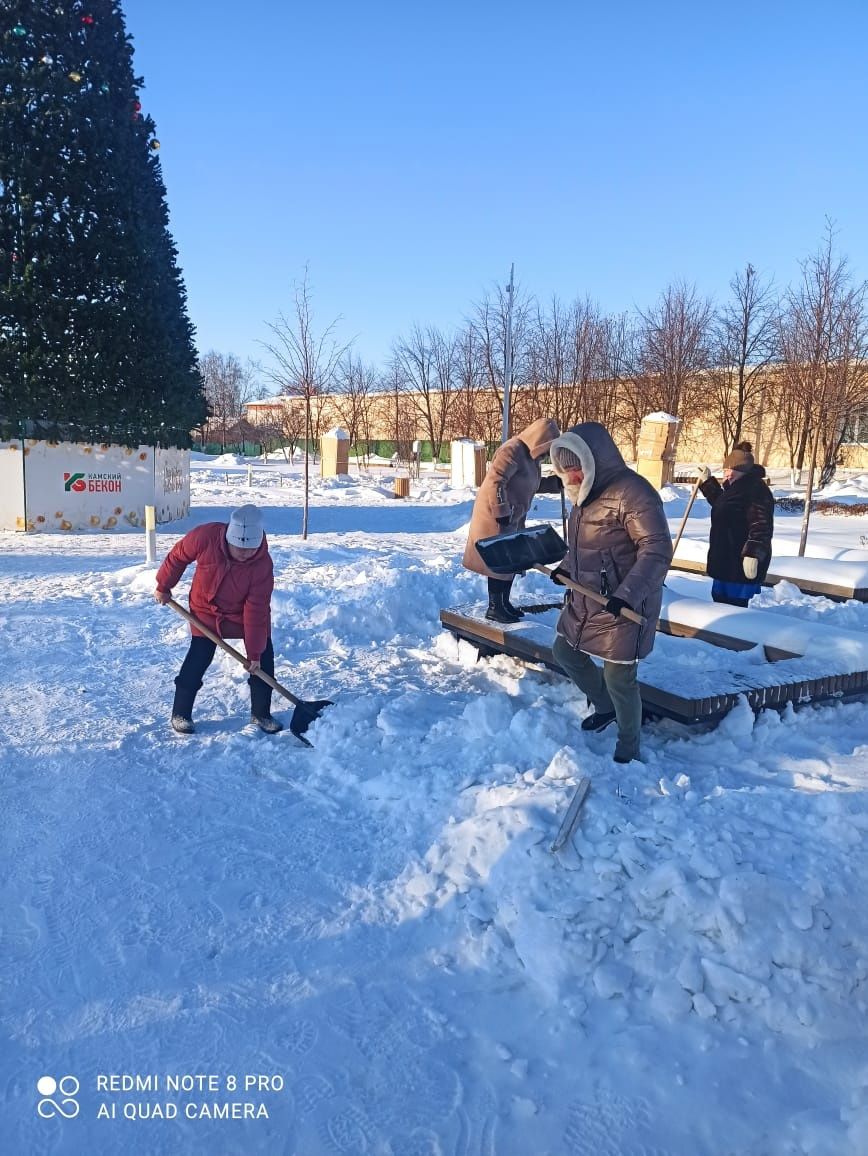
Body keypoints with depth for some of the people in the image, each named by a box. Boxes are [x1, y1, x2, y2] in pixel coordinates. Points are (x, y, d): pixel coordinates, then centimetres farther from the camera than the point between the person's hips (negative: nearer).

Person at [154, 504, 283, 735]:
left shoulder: (263, 564, -28)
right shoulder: (206, 536, -29)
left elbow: (256, 611, -25)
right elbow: (178, 556, -9)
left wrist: (254, 653, -23)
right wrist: (163, 586, 2)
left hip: (244, 614, 1)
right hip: (206, 611, -1)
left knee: (263, 660, -1)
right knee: (198, 659, -7)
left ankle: (261, 713, 16)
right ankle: (180, 713, 11)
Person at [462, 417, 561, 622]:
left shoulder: (531, 456, 11)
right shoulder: (512, 451, -20)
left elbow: (533, 484, 22)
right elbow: (495, 483, -25)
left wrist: (557, 483, 9)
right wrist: (501, 513, -25)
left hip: (513, 518, 10)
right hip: (496, 517, -10)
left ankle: (503, 603, 25)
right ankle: (495, 607, 3)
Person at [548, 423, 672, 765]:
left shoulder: (632, 492, -21)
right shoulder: (587, 493, 9)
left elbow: (657, 550, -26)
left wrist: (628, 594, -33)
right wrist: (567, 567, 9)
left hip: (623, 607, -9)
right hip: (585, 601, 10)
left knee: (618, 677, 0)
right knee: (565, 652, 20)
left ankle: (628, 750, 23)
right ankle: (605, 707, 42)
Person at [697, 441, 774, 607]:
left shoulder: (756, 489, -17)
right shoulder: (737, 488, 17)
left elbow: (761, 525, -25)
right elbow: (720, 503, 39)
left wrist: (753, 554, -31)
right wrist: (708, 482, 36)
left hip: (742, 562, -11)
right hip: (727, 559, 11)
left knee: (735, 606, -12)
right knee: (721, 600, 18)